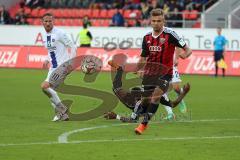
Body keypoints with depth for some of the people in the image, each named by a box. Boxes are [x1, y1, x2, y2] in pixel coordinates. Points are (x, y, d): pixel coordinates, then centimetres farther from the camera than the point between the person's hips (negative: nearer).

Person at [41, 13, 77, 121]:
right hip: (53, 67, 9)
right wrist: (47, 60, 10)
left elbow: (73, 47, -11)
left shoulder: (59, 34, -14)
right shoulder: (45, 36, 10)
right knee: (50, 90, 8)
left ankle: (61, 109, -5)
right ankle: (63, 114, 18)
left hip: (62, 66, -9)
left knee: (45, 86, -18)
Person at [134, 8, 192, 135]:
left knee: (156, 96, -23)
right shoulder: (147, 37, 6)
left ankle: (144, 123, -20)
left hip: (165, 72, -5)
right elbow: (143, 58, 18)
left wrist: (185, 54, -32)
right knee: (147, 99, 8)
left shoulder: (169, 34, -10)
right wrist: (134, 71, 6)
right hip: (149, 72, 5)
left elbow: (188, 50, -9)